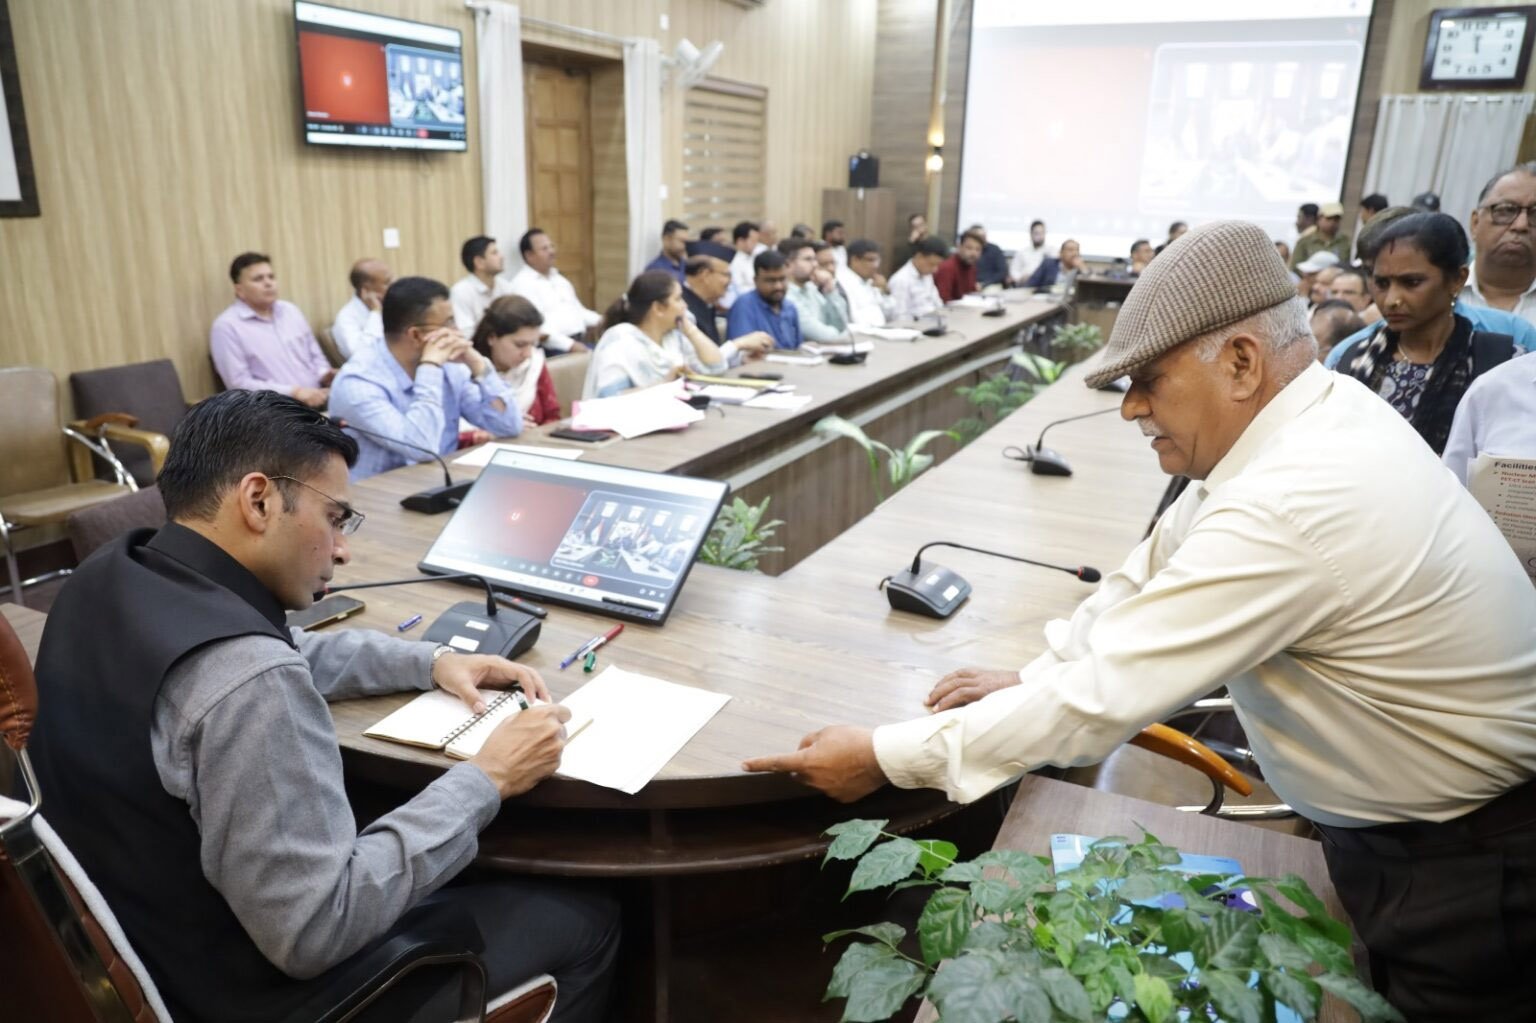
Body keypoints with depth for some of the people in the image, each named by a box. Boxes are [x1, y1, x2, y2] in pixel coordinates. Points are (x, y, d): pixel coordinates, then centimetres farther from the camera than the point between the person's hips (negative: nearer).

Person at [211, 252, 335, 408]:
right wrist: (295, 392, -17)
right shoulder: (227, 326, -1)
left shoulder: (290, 310, 17)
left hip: (318, 397, 7)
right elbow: (240, 384, -9)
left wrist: (326, 375, 1)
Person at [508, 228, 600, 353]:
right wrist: (569, 345, -22)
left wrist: (600, 321, 8)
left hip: (579, 342, 8)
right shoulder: (523, 283, -4)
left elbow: (576, 309, 28)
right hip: (552, 348, -8)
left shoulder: (558, 277, 23)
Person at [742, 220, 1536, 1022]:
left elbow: (1101, 696, -32)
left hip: (1458, 865, -7)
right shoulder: (1312, 415, -7)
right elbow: (1154, 570, 3)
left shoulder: (1290, 507, -35)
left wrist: (881, 758, -24)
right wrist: (1032, 679, -2)